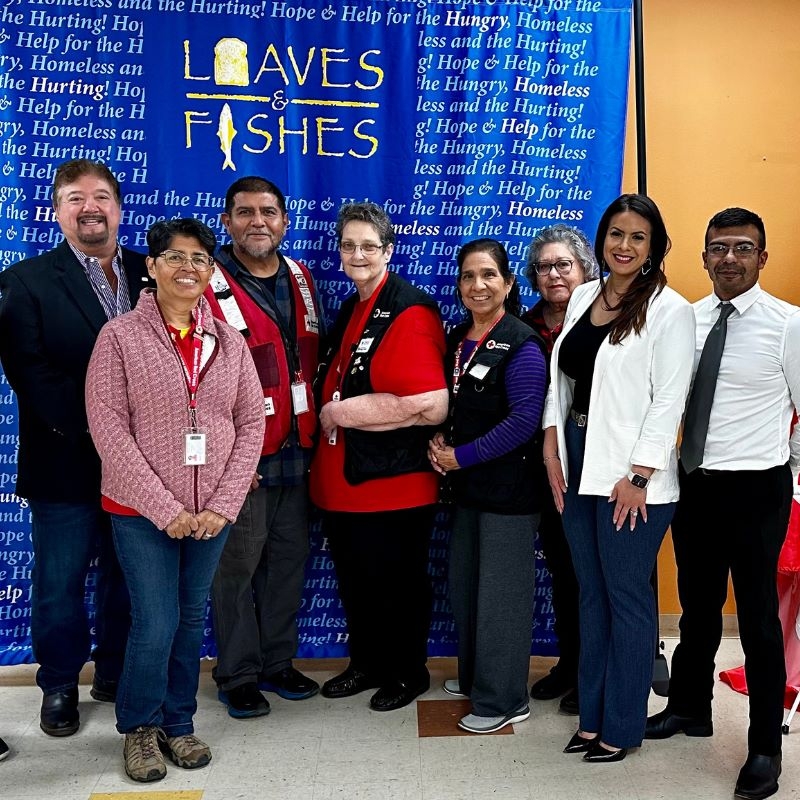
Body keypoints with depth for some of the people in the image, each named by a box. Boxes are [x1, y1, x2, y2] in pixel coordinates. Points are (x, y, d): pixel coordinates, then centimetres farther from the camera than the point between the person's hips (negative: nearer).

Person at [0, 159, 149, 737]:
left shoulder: (152, 274, 7)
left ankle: (117, 674, 32)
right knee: (59, 582, 8)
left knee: (126, 577, 14)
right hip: (66, 463, -2)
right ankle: (59, 685, 27)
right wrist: (91, 428, -18)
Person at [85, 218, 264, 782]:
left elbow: (252, 423, 3)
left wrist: (223, 505, -7)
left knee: (192, 620, 13)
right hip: (141, 512, -3)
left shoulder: (229, 342, 4)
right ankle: (139, 726, 25)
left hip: (212, 513, 3)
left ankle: (178, 723, 33)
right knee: (156, 624, -1)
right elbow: (108, 428, -10)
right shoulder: (120, 336, -6)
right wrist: (164, 508, -14)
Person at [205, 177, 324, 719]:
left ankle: (277, 662, 28)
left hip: (297, 451, 6)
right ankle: (238, 675, 19)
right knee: (237, 566, 3)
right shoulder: (208, 286, -8)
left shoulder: (301, 279, 11)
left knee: (289, 561, 13)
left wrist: (314, 427, 13)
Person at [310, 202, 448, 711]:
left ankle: (408, 673, 28)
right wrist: (327, 413, 6)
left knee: (399, 584, 9)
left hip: (393, 484, -8)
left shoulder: (410, 312, -15)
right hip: (342, 481, 9)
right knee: (355, 581, 19)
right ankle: (367, 664, 38)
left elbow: (431, 405, -25)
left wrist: (344, 412, -17)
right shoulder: (349, 310, 14)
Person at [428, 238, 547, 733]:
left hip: (509, 487, -8)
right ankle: (474, 676, 36)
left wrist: (462, 456, -16)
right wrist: (440, 442, -2)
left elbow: (524, 420, -21)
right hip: (467, 485, 8)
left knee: (502, 592, 1)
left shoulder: (521, 345, -14)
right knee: (464, 584, 17)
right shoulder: (458, 339, 9)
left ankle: (503, 700, 16)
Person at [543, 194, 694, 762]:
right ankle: (592, 715, 27)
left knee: (627, 598, 4)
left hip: (631, 476, -6)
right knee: (592, 593, 14)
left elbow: (669, 400, -12)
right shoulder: (584, 297, 11)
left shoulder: (669, 309, -8)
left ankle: (621, 727, 18)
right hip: (578, 465, 6)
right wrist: (553, 451, 5)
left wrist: (637, 476, -16)